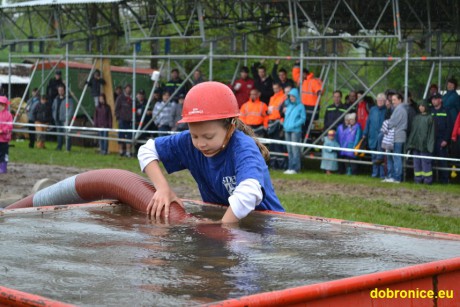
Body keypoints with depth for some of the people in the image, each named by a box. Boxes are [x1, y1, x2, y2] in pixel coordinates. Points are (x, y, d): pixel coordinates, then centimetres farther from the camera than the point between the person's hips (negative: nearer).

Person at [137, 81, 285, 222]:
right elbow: (147, 150, 1)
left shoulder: (243, 148, -27)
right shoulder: (190, 142, -11)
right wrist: (163, 188, -13)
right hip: (219, 218, 5)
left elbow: (248, 195, -45)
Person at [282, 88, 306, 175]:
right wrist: (284, 124, 7)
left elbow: (303, 118, -5)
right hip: (287, 130, 6)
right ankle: (290, 167, 11)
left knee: (295, 149, -9)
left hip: (295, 131, -6)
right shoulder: (288, 105, 17)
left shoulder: (300, 106, -1)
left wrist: (294, 125, -14)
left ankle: (295, 168, -8)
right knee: (289, 150, 7)